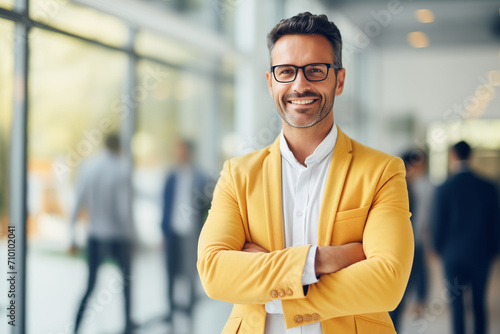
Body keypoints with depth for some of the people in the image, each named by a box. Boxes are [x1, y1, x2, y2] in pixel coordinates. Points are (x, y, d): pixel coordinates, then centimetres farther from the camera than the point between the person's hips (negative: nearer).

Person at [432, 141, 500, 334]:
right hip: (481, 255, 2)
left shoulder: (444, 189, -10)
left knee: (456, 303, 5)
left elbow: (439, 224, -5)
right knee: (479, 303, 11)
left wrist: (438, 247, 11)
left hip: (453, 254, -2)